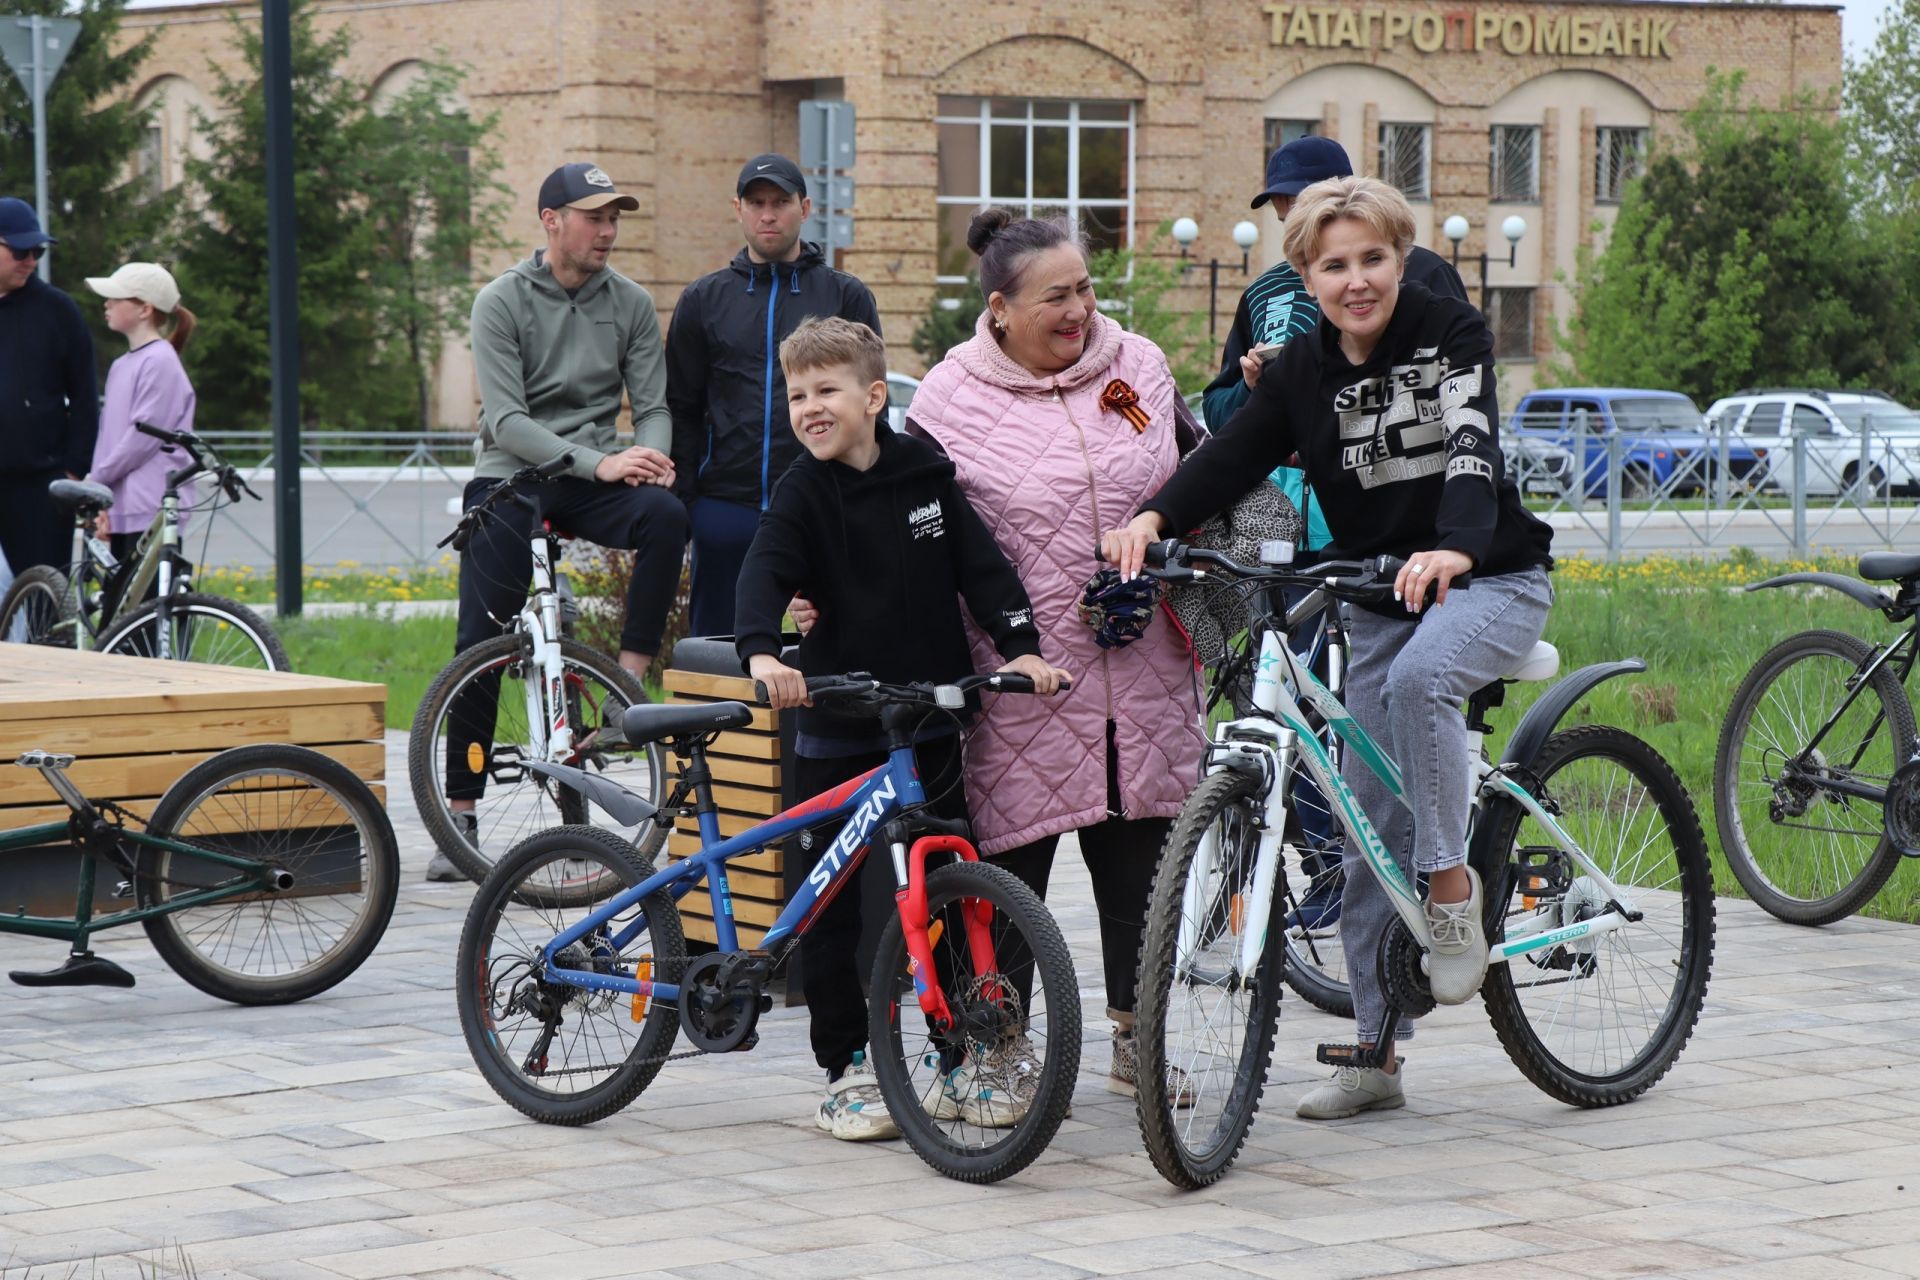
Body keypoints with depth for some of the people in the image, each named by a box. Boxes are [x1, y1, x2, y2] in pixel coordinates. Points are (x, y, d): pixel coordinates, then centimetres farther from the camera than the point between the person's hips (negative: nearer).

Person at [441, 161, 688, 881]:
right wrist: (598, 463, -24)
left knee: (666, 515, -31)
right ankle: (460, 811, 1)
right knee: (482, 644, -7)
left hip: (591, 482, 2)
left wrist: (650, 458, -20)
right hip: (510, 478, -2)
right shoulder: (502, 302, -5)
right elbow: (507, 420, -13)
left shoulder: (630, 304, 6)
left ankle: (630, 681, -26)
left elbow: (652, 405, 5)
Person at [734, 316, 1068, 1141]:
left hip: (932, 724, 3)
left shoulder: (926, 474, 3)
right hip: (837, 733, -3)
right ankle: (846, 1072, 11)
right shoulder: (802, 495, -7)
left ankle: (962, 1059, 19)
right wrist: (763, 653, -41)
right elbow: (762, 576, -22)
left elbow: (981, 566, 4)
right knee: (834, 909, 1)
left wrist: (1022, 645, -10)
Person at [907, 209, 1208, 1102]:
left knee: (1140, 854, 9)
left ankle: (1137, 1039, 22)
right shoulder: (953, 399, -4)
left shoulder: (1138, 366, 8)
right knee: (1014, 854, 0)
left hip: (1144, 669, 4)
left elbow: (1194, 481, 21)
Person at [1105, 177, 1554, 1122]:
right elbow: (1231, 456, -11)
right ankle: (1376, 1056, 11)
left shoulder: (1449, 333, -10)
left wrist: (1453, 549, -46)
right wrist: (1153, 518, -32)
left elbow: (1471, 447, -26)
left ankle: (1453, 883, -21)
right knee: (1370, 838, 3)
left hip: (1490, 579, -5)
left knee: (1418, 676, -39)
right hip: (1379, 601, 5)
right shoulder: (1300, 372, 3)